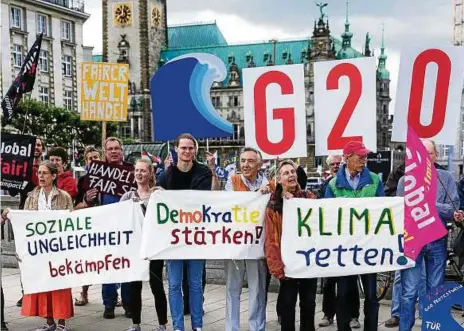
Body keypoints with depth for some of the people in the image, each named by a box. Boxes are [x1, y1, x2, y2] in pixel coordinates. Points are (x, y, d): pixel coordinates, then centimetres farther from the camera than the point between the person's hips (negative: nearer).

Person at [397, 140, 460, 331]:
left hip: (437, 241, 1)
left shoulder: (446, 178, 3)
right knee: (409, 292, -1)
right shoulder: (406, 180, 2)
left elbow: (453, 209, -5)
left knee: (436, 291, 11)